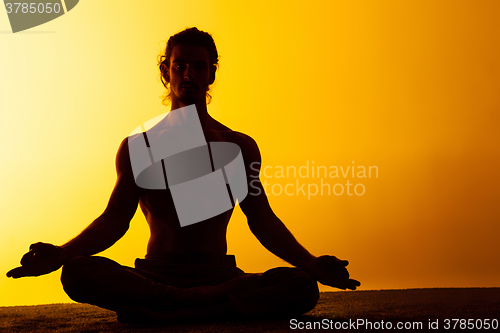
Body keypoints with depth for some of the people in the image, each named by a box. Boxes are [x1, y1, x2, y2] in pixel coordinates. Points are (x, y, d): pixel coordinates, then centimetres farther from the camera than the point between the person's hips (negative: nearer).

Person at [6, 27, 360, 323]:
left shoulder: (240, 146, 11)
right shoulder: (138, 146, 10)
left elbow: (263, 221, 8)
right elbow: (114, 220, 4)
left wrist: (310, 263, -9)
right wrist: (60, 253, -14)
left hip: (220, 275, 1)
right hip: (156, 273, -1)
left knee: (302, 287, -29)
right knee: (78, 273, -31)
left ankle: (163, 309, -31)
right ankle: (211, 304, -32)